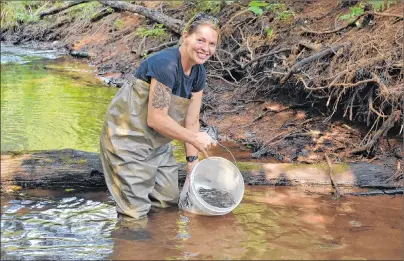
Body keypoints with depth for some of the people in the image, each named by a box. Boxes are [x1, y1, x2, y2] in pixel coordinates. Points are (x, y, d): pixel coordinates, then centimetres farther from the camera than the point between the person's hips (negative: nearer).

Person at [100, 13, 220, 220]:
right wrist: (195, 138, -19)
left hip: (157, 142, 8)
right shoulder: (165, 64, -28)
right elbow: (156, 119, -28)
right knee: (137, 211, -5)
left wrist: (192, 161, -1)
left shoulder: (198, 73, -1)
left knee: (170, 199, 17)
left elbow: (191, 121, 3)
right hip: (128, 136, -8)